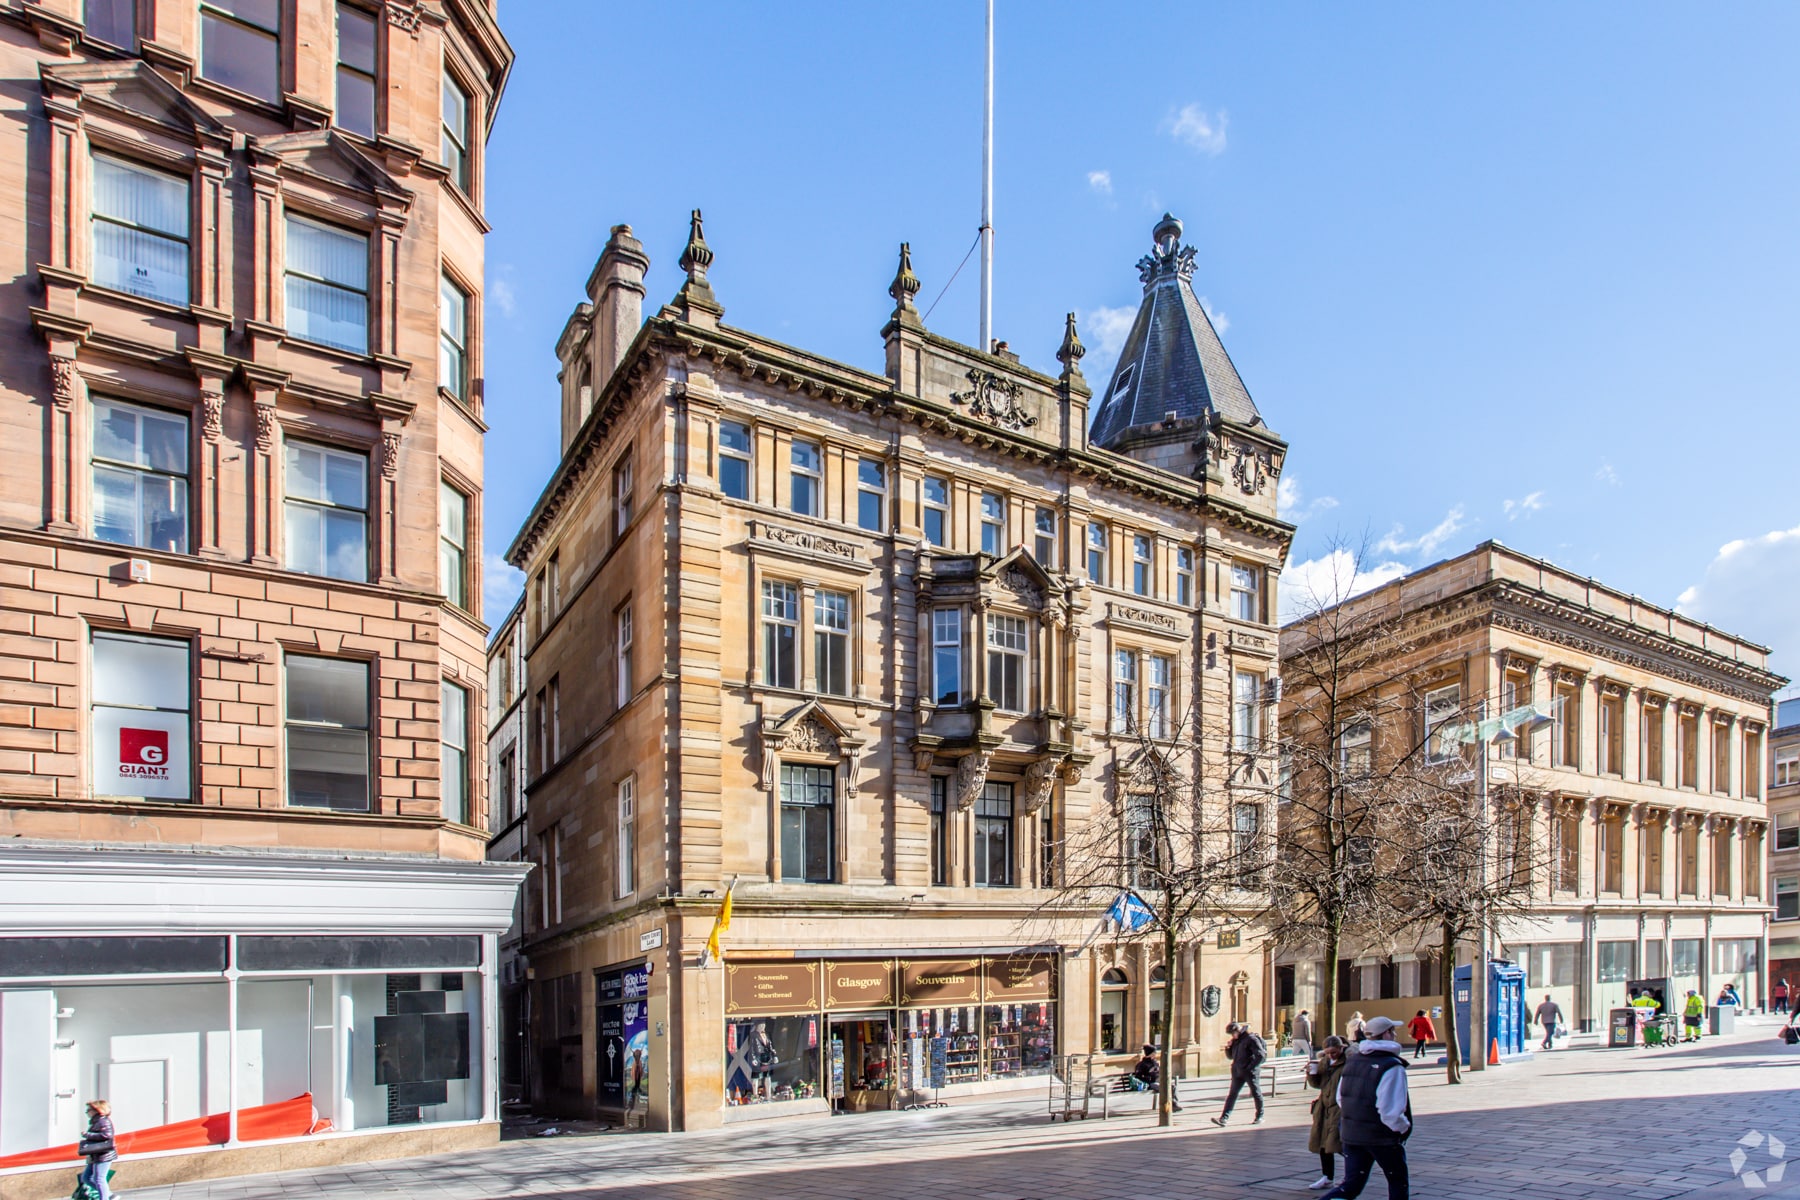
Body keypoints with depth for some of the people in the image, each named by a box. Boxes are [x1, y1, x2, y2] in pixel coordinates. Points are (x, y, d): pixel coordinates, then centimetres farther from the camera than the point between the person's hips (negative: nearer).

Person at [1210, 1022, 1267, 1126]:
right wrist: (1228, 1048, 2)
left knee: (1256, 1093, 6)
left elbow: (1261, 1055, -18)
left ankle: (1259, 1117, 24)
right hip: (1238, 1072, 7)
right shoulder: (1235, 1040, 13)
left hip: (1249, 1072, -7)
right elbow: (1230, 1056, 21)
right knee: (1232, 1094, -1)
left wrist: (1251, 1066, -17)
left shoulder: (1251, 1039, -11)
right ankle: (1224, 1118, -7)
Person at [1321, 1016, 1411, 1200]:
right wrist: (1404, 1127, -5)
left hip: (1350, 1134, 6)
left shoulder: (1352, 1060, 6)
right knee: (1398, 1182, 17)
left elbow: (1340, 1099, 13)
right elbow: (1391, 1111, -24)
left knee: (1351, 1185, 9)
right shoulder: (1392, 1067, -18)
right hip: (1383, 1137, -6)